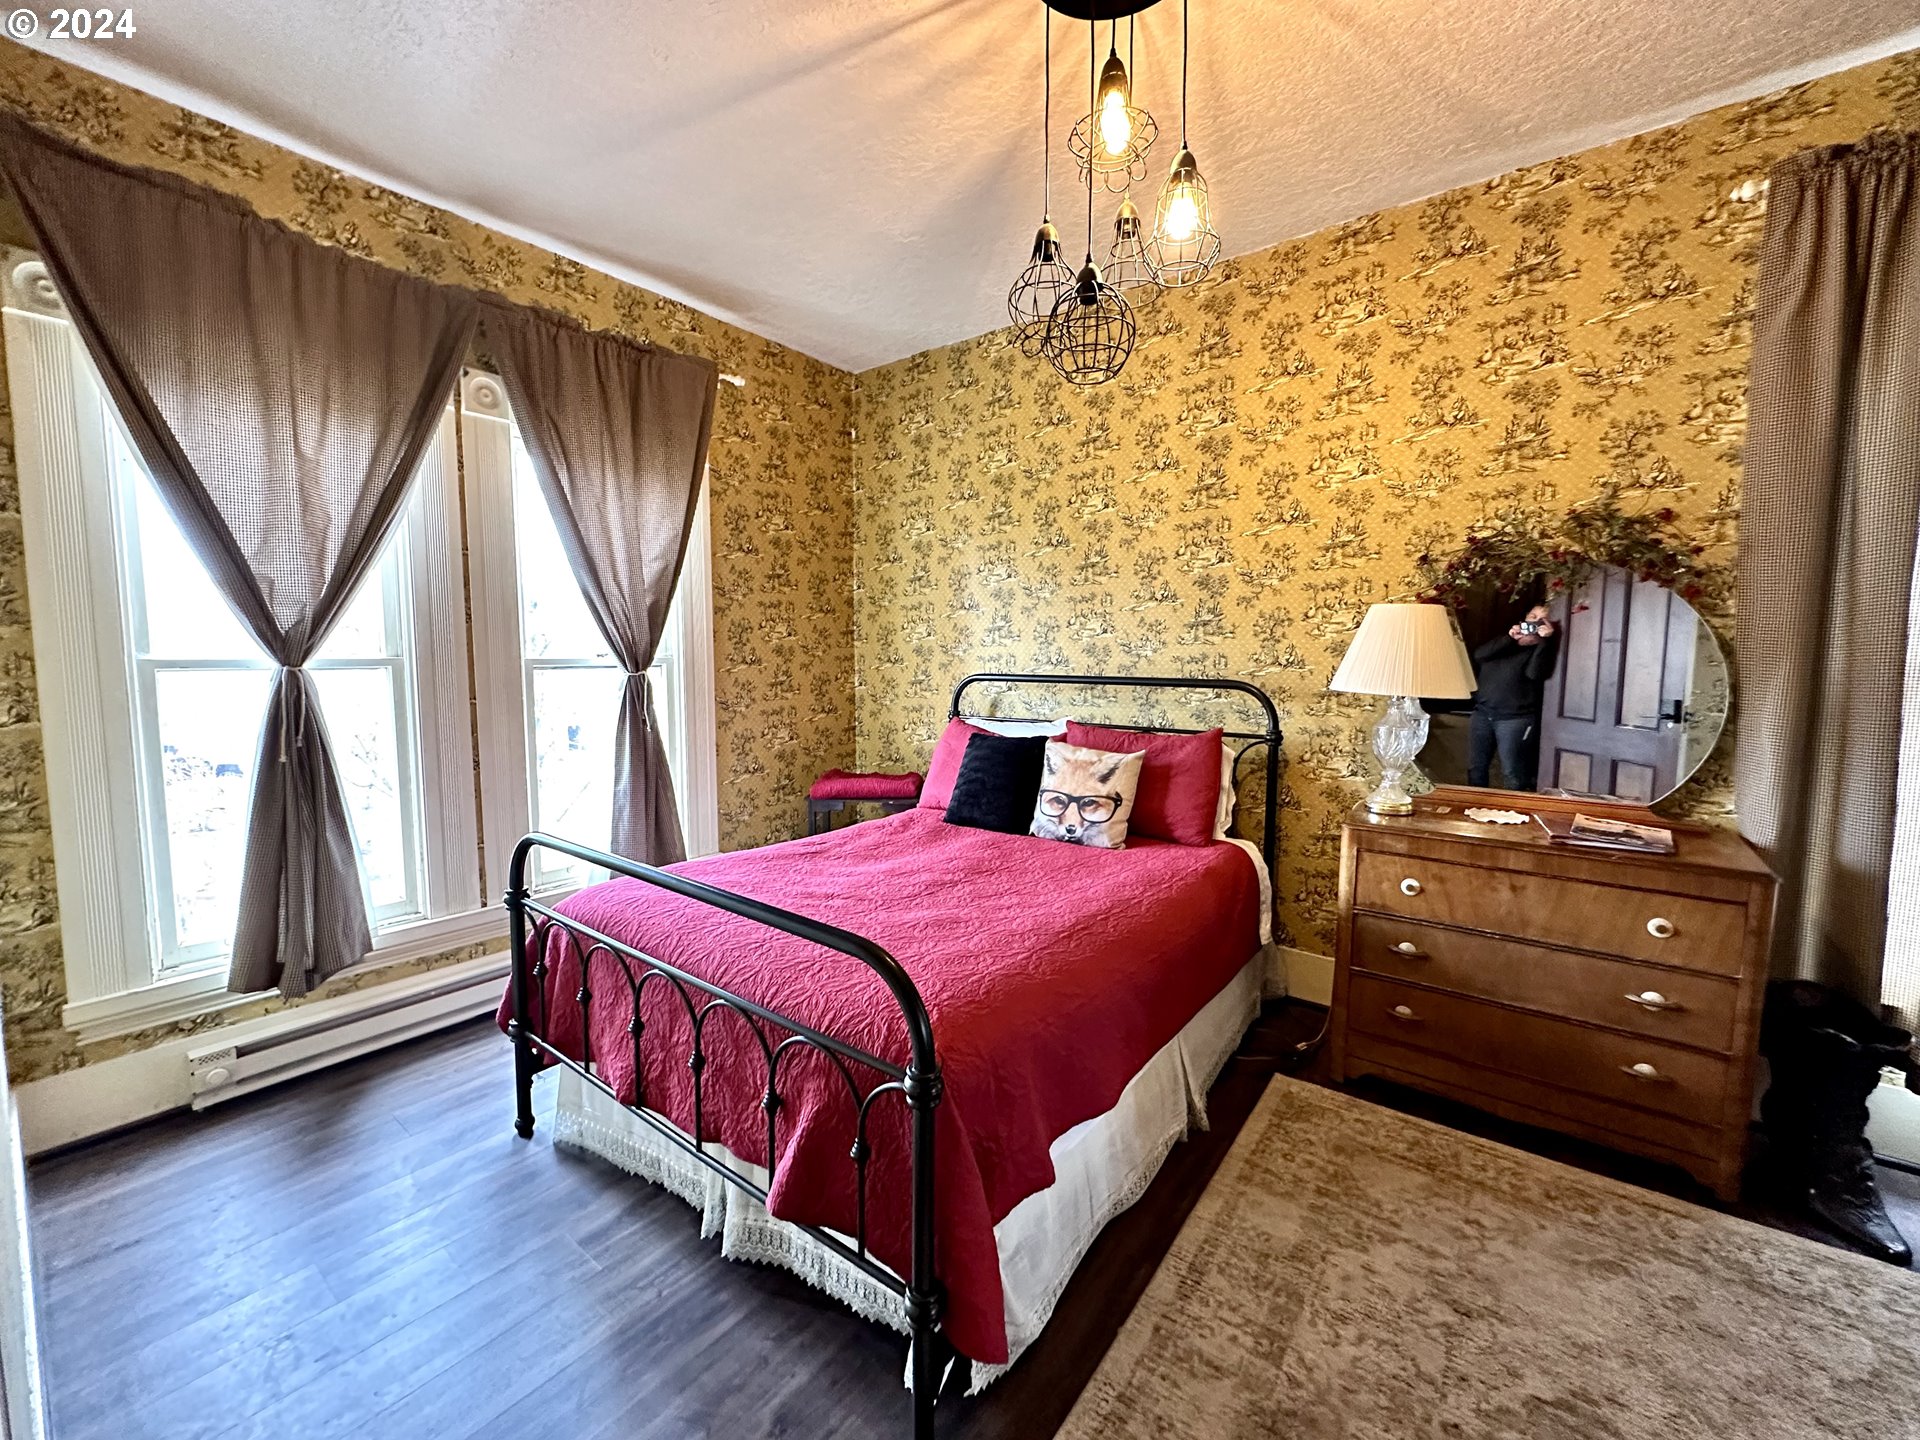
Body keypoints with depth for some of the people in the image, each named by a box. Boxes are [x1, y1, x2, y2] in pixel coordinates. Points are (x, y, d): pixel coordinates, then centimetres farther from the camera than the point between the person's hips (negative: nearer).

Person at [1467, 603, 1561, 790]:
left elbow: (1534, 673, -16)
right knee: (1475, 769, 8)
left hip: (1515, 718, -4)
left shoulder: (1543, 648, 4)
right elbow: (1479, 655, -3)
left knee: (1513, 774, -4)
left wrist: (1544, 640, -17)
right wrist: (1509, 638, -11)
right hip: (1482, 713, 4)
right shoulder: (1505, 641, 16)